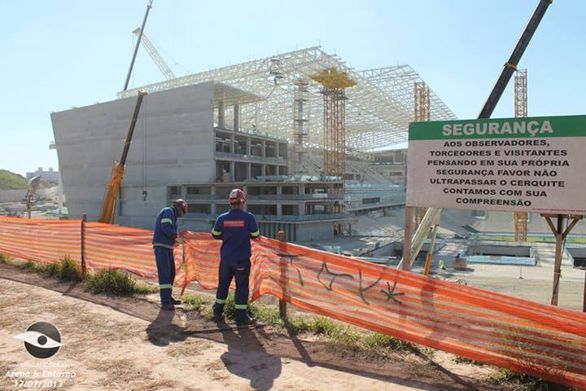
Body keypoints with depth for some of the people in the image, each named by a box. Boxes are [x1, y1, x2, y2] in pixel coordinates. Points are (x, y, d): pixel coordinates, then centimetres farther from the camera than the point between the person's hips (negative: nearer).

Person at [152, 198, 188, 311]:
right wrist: (176, 237, -12)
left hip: (167, 247, 10)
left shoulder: (172, 215, 22)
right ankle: (165, 303, -12)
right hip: (161, 247, -10)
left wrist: (176, 236, 6)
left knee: (171, 273, 16)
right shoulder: (168, 211, -8)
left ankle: (168, 297, 27)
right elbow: (166, 228, -22)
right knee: (164, 274, -12)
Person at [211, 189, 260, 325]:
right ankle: (241, 316, 9)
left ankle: (218, 311, 29)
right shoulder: (248, 217, -12)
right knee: (242, 286, 5)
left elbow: (215, 235, 8)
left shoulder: (222, 218, -4)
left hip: (225, 258, 3)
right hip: (242, 258, -3)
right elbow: (255, 235, -3)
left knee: (223, 284, 18)